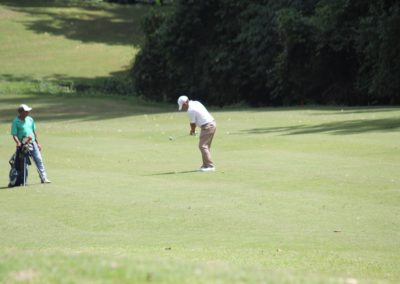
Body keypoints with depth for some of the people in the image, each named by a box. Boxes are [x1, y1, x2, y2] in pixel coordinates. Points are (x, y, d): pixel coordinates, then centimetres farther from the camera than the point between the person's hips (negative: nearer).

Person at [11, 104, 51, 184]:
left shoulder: (30, 119, 11)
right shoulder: (16, 122, -6)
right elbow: (14, 135, -11)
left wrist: (37, 143, 16)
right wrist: (18, 143, -27)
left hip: (32, 143, 5)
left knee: (39, 159, -4)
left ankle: (43, 178, -4)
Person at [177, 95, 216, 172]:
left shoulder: (190, 110, -15)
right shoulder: (196, 103, 14)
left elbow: (192, 123, -4)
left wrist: (193, 131, 15)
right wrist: (193, 130, 21)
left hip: (207, 126, -10)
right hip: (212, 123, 10)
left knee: (202, 146, -9)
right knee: (206, 146, 16)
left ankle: (210, 166, -14)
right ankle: (206, 165, 19)